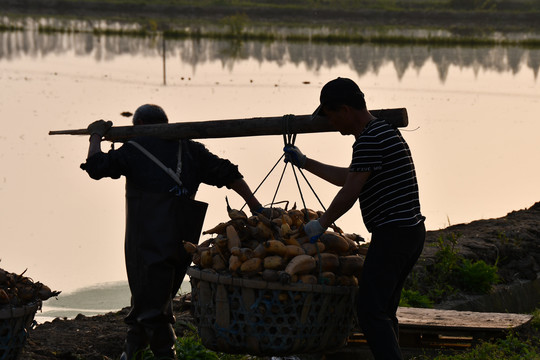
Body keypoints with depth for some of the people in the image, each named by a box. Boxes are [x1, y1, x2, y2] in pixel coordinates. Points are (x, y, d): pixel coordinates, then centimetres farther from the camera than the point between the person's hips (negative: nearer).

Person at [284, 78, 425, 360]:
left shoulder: (370, 140, -14)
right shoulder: (384, 132, 20)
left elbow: (349, 193, -15)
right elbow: (346, 177, 32)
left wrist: (320, 225, -2)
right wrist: (305, 163, 39)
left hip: (391, 235, -10)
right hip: (411, 231, 10)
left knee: (371, 312, -12)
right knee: (384, 312, 13)